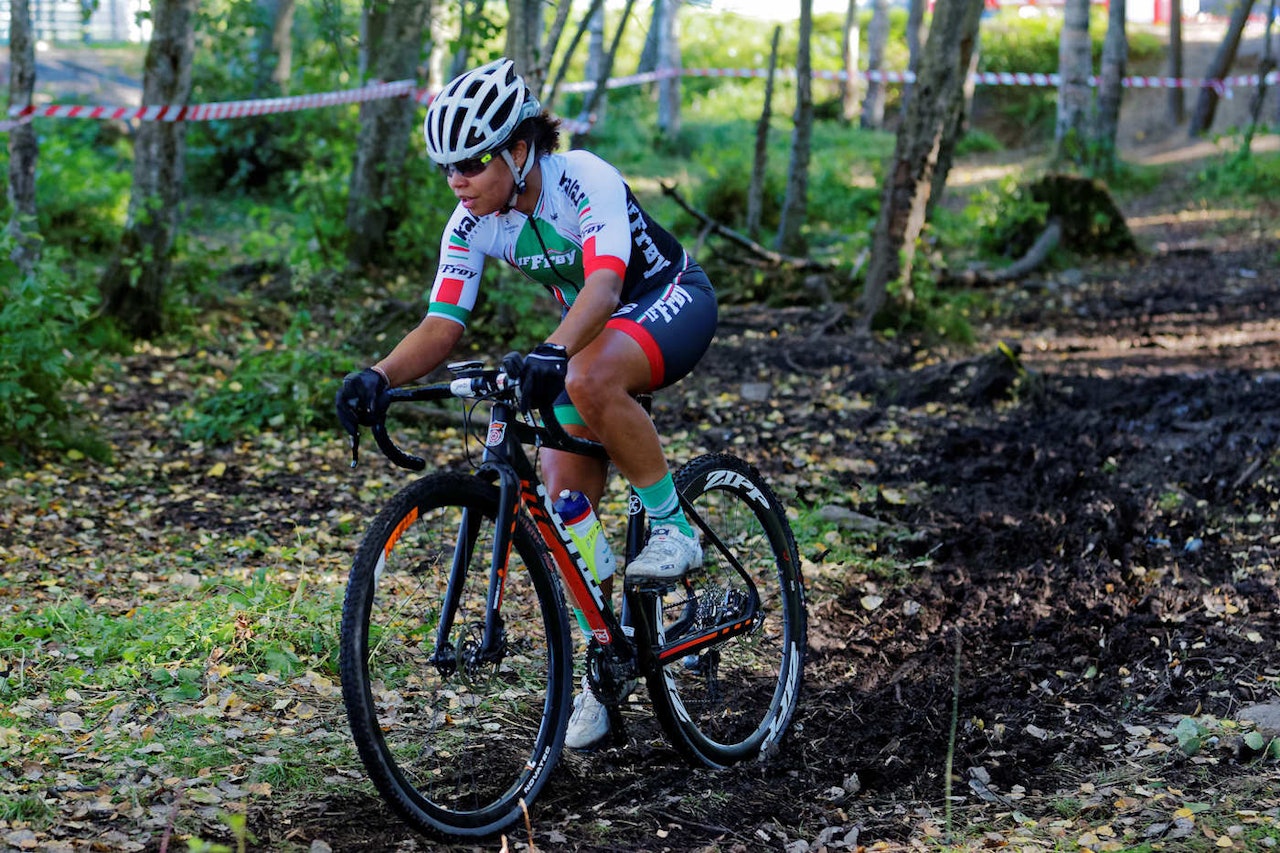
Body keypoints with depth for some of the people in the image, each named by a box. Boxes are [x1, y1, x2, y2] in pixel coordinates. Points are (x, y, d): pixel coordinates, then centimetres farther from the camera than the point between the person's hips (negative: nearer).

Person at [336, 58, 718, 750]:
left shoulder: (585, 181, -31)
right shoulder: (472, 223, -13)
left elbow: (604, 284, -46)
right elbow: (441, 326, -16)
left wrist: (552, 352, -64)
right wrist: (378, 377, -35)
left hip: (670, 301, -7)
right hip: (589, 332, 7)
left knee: (589, 379, -39)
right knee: (563, 497, -6)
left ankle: (672, 526, -20)